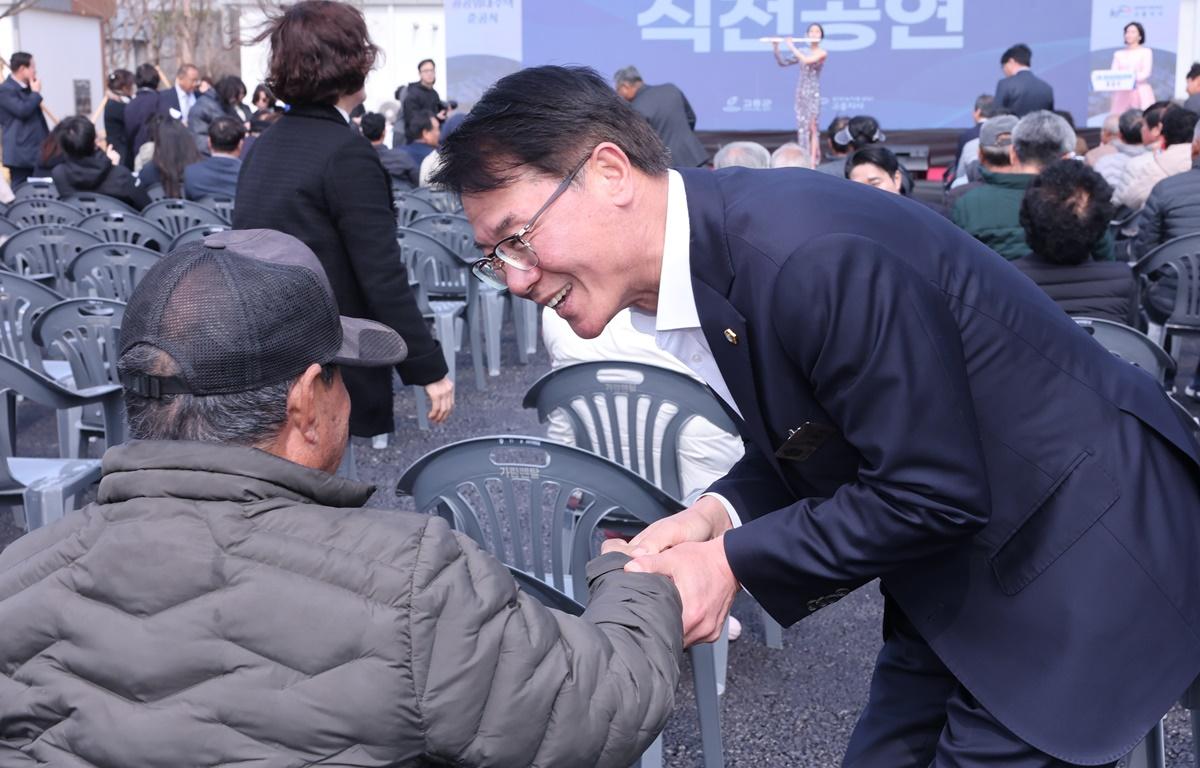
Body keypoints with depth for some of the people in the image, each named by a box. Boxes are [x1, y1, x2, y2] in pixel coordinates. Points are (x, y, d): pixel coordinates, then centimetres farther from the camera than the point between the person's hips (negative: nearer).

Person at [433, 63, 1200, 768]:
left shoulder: (806, 252, -32)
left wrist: (733, 561, -20)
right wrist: (718, 516, -11)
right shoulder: (694, 251, -3)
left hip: (1085, 544, -8)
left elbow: (932, 491, -25)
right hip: (963, 564, 8)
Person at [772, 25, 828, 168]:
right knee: (802, 127, 5)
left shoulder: (822, 53, -4)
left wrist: (792, 46, -13)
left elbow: (807, 60, -21)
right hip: (801, 92, 5)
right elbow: (783, 62, 10)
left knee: (812, 127, -9)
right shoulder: (803, 52, 11)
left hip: (813, 92, -5)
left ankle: (813, 161, -10)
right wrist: (775, 48, -6)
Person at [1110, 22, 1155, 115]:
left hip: (1140, 93, -3)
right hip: (1122, 93, 3)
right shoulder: (1118, 54, 16)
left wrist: (1134, 78, -25)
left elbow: (1146, 73, -6)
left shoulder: (1146, 52, 6)